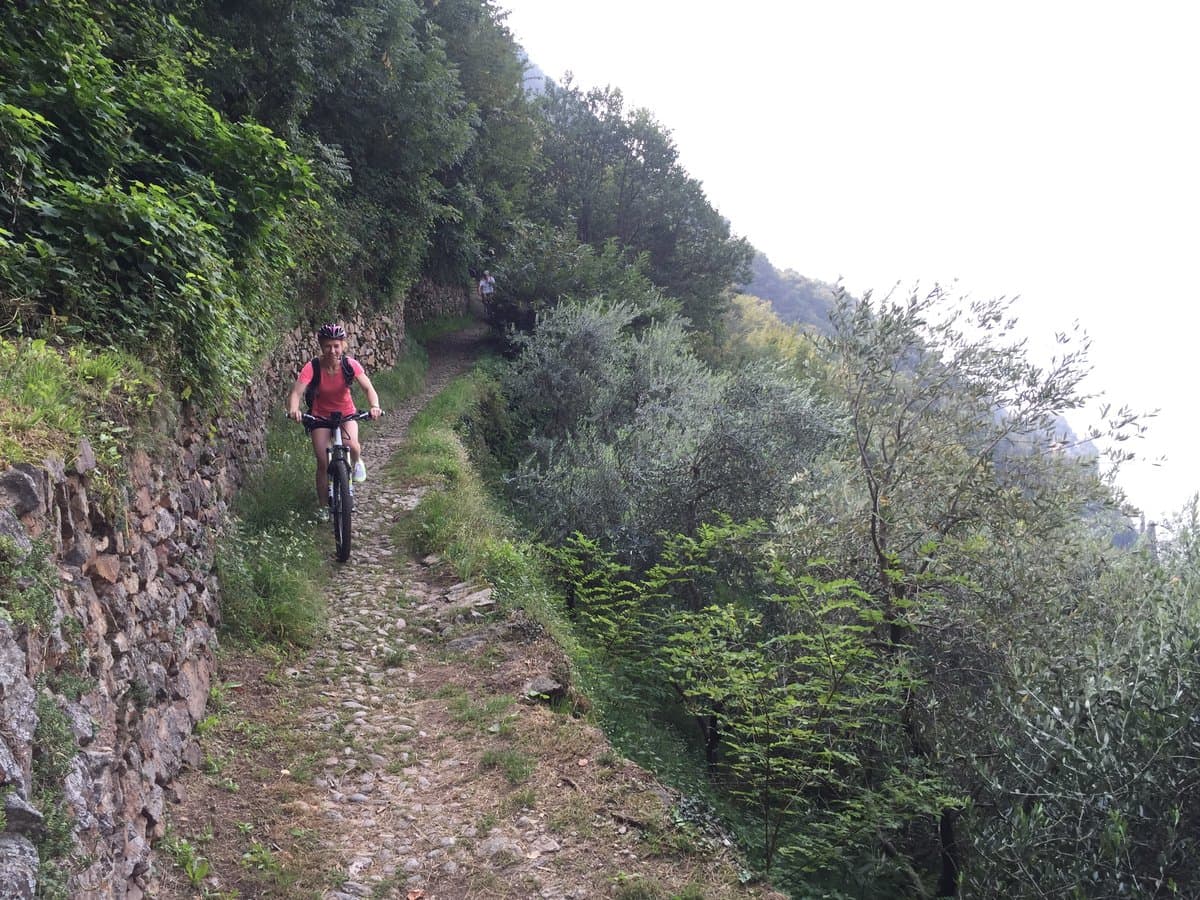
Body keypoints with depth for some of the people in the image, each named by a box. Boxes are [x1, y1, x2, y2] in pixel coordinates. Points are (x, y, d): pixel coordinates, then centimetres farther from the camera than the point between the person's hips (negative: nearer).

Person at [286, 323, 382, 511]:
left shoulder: (350, 364, -20)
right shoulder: (312, 367, -23)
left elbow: (369, 388, -26)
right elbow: (296, 392, -32)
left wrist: (375, 406, -47)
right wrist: (293, 410, -54)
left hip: (346, 413, 0)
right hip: (320, 416, 0)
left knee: (351, 445, -29)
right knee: (323, 463, -7)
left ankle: (357, 462, 8)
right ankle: (323, 507, 10)